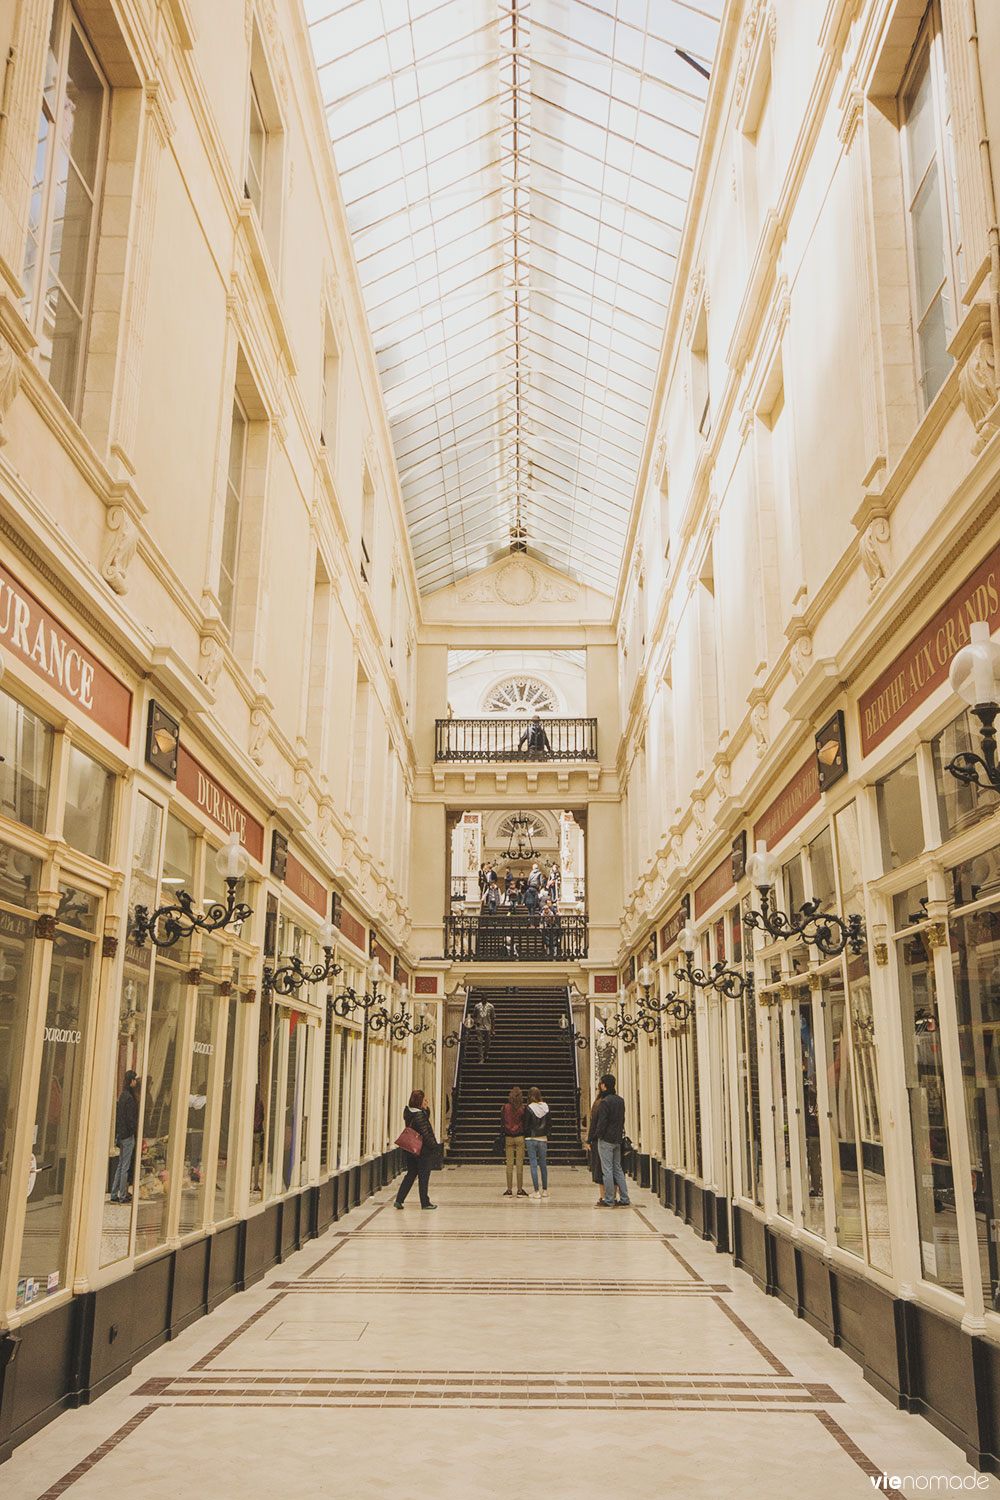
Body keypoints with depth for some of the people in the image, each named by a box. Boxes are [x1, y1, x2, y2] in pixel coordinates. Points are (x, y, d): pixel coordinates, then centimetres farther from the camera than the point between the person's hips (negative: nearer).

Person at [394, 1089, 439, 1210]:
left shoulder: (409, 1112, 6)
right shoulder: (419, 1114, -21)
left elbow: (427, 1115, 20)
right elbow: (425, 1134, -21)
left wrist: (425, 1108, 0)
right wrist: (435, 1146, -12)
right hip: (424, 1150, -8)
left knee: (411, 1174, 15)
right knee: (423, 1177, 3)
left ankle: (399, 1199, 12)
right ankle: (425, 1203, 12)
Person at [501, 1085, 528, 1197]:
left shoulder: (505, 1108, -3)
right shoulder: (522, 1109, -8)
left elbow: (501, 1123, 1)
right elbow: (526, 1123, -3)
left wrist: (502, 1136, 9)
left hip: (508, 1137, 2)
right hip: (520, 1137, -2)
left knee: (509, 1163, 6)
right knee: (520, 1163, 3)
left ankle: (509, 1190, 6)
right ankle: (520, 1190, 5)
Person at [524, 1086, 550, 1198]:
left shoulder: (529, 1109, -11)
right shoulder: (546, 1107, 0)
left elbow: (526, 1125, -8)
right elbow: (549, 1123, 4)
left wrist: (525, 1137, 6)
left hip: (531, 1139, -4)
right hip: (543, 1139, 4)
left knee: (533, 1165, 1)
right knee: (543, 1165, 13)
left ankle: (536, 1191, -1)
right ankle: (545, 1190, 18)